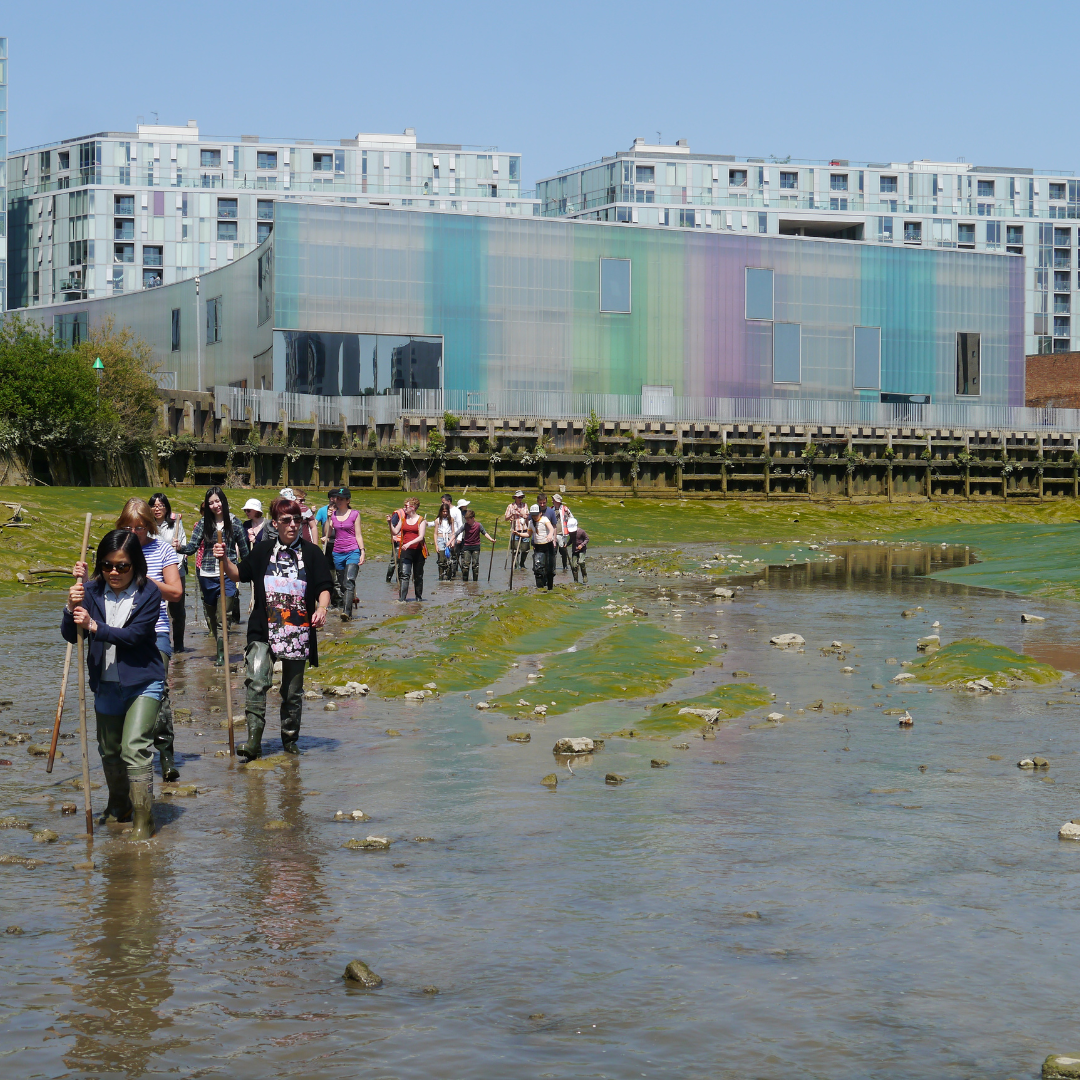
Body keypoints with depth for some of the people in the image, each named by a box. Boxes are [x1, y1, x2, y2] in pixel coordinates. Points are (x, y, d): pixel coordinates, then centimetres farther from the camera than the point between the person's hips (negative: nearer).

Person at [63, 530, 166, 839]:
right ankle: (119, 806, 41)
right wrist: (72, 609, -28)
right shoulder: (92, 590, -4)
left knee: (135, 748, -15)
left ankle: (143, 819, -8)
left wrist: (94, 627, -33)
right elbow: (69, 635, -8)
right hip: (106, 683, 4)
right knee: (109, 750, 18)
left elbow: (134, 635, -21)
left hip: (142, 682, -4)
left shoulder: (148, 593, -12)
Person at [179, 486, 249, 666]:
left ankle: (221, 655, -9)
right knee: (211, 617, 10)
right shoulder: (203, 523, 5)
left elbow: (244, 549, 7)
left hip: (228, 575, -3)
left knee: (222, 619, -10)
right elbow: (192, 547, -2)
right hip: (207, 576, 3)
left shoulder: (234, 522, 1)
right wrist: (180, 548, -22)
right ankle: (220, 649, 25)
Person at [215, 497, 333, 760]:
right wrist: (225, 559, -3)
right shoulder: (263, 551, 8)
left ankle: (290, 739, 27)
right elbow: (238, 574, 15)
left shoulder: (312, 553, 4)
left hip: (298, 632, 0)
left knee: (293, 690, 9)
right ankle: (253, 741, -20)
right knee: (256, 681, -19)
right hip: (264, 631, 0)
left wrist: (322, 608, -15)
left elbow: (323, 588, 5)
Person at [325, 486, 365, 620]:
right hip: (338, 552, 4)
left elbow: (358, 535, 3)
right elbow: (328, 534, 6)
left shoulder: (354, 514, 3)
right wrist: (329, 517, 0)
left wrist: (362, 552, -5)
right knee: (342, 584, 7)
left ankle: (346, 611, -29)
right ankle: (346, 610, 14)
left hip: (352, 551, -4)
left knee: (349, 582, -19)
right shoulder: (333, 514, 10)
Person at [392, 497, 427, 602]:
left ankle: (419, 597, 25)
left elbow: (421, 537, -12)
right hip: (405, 550, 1)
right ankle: (402, 598, -19)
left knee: (418, 576, 11)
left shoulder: (421, 520, -1)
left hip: (418, 550, -1)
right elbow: (395, 532, 7)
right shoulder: (403, 518, 9)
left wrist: (409, 543, -25)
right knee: (405, 574, -12)